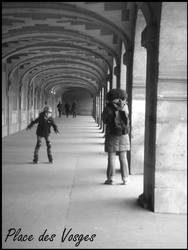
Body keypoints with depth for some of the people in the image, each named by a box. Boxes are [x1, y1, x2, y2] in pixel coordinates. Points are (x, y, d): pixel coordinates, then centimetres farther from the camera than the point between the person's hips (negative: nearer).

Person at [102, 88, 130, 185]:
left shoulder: (108, 107, -11)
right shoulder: (124, 106, -3)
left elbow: (104, 120, 0)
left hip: (112, 134, -3)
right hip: (123, 134, 3)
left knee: (111, 157, 3)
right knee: (123, 157, 8)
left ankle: (110, 178, 4)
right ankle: (125, 178, 8)